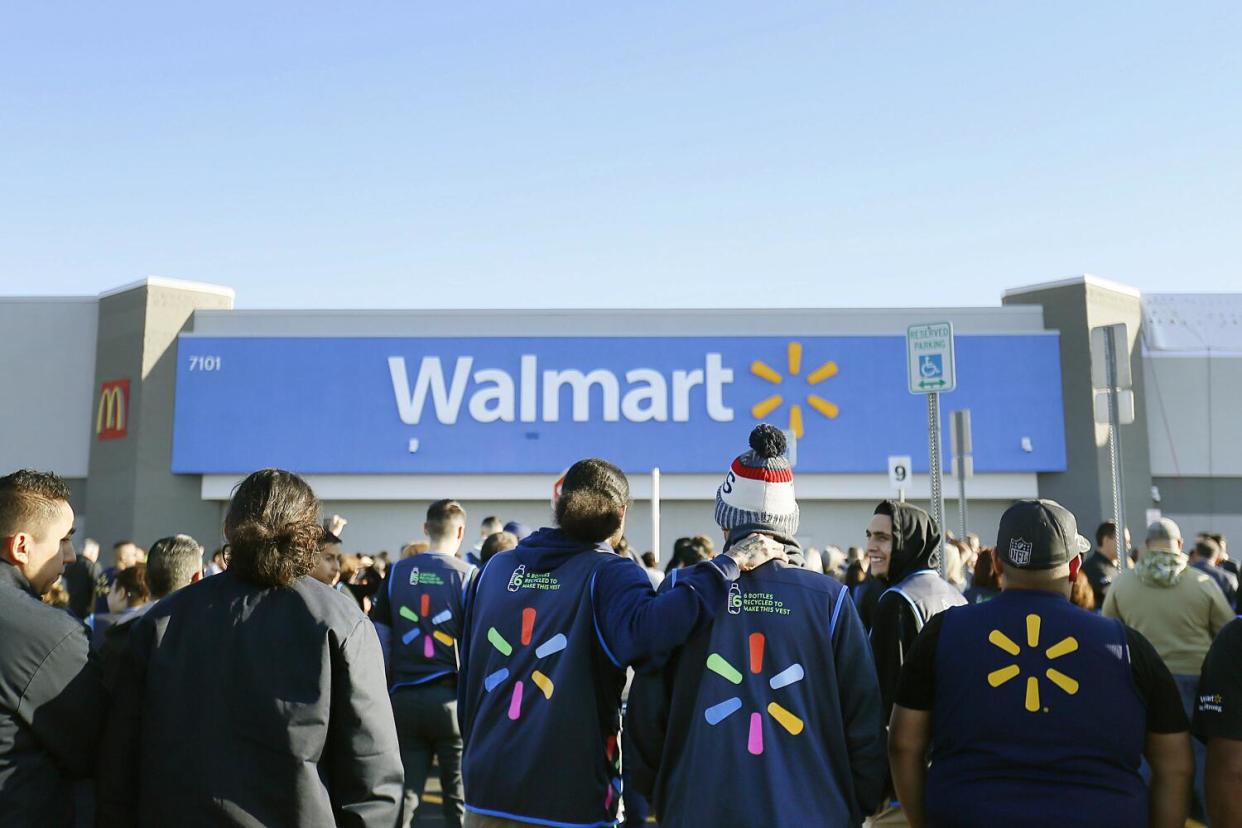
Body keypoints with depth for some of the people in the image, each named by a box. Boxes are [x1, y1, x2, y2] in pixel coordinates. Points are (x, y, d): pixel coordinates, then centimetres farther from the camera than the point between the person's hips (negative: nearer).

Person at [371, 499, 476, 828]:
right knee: (459, 798, 9)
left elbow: (380, 637, 6)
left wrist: (387, 687, 12)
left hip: (404, 697, 3)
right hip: (451, 696, -3)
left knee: (403, 795, 11)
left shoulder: (397, 572, 5)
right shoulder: (467, 574, -5)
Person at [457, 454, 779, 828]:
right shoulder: (608, 573, -10)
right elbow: (644, 630, -31)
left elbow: (467, 680, 10)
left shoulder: (494, 568, 6)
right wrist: (727, 564, -22)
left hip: (485, 794, 5)